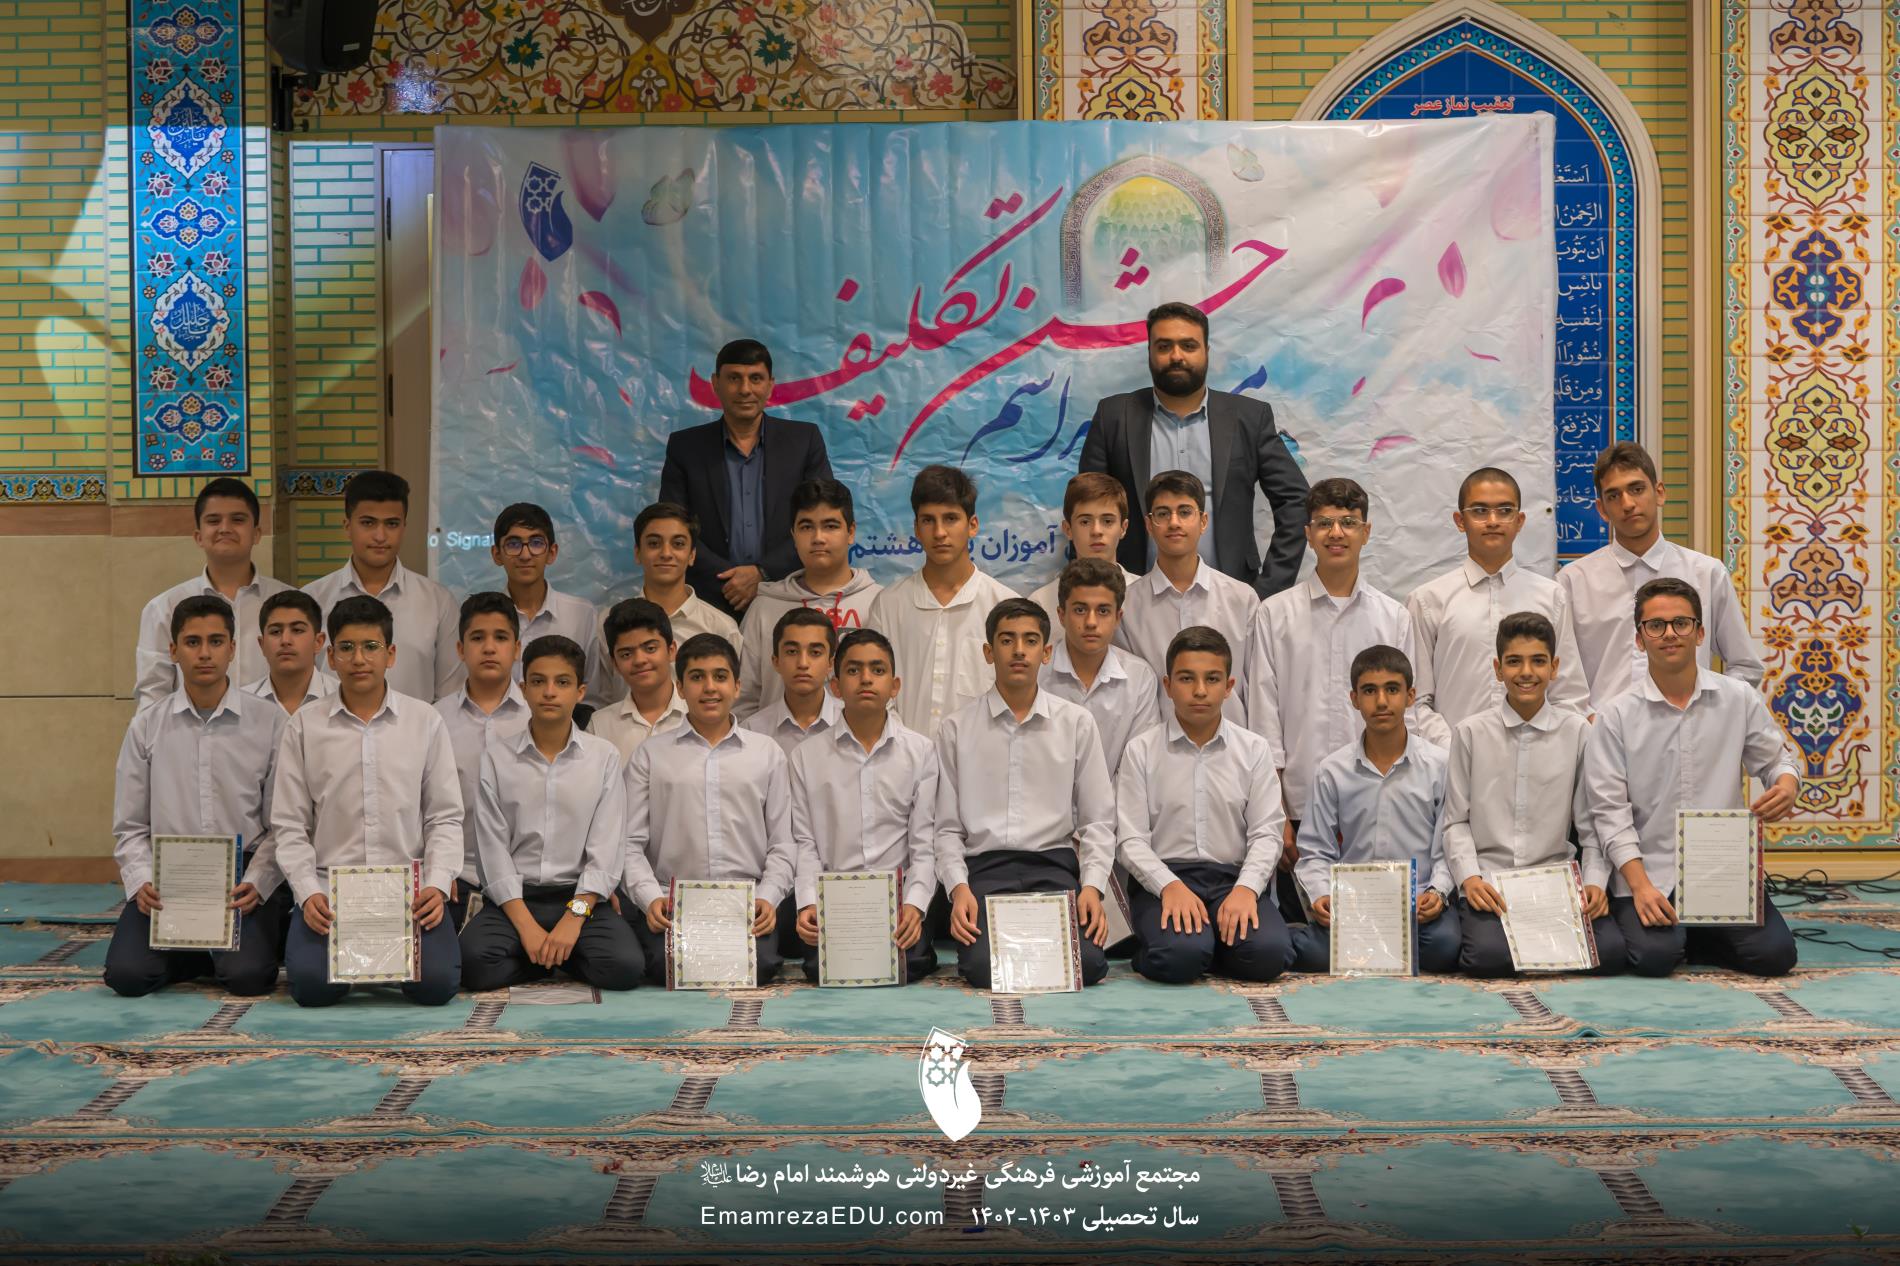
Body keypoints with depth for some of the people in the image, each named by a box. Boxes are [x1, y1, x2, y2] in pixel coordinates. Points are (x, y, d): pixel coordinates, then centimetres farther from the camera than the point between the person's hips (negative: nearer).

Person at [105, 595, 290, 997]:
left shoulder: (268, 723, 1)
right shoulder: (147, 727, 6)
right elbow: (129, 826, 8)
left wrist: (256, 884, -15)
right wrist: (142, 882, -11)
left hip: (244, 875, -2)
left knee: (246, 976, -25)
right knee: (127, 974, -20)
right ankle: (201, 949, 9)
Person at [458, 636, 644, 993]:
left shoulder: (604, 757, 4)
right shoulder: (495, 756, 3)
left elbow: (605, 850, -2)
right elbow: (493, 850, -3)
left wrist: (573, 919, -16)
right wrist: (527, 926, -15)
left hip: (580, 897, 0)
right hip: (513, 898, 0)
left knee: (625, 967, -28)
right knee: (475, 962, -31)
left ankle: (546, 955, 2)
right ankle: (560, 959, -2)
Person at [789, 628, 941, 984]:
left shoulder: (920, 752, 7)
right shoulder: (807, 756, 9)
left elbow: (923, 844, 2)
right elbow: (804, 842, 4)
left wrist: (914, 905, -14)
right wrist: (808, 903, -12)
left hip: (899, 892, 0)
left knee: (908, 963, -24)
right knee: (822, 966, -24)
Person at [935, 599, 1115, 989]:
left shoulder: (1077, 723, 9)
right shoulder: (956, 728, 7)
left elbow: (1098, 821, 8)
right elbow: (947, 827, 7)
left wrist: (1092, 885, -8)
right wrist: (958, 887, -10)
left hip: (1054, 865, 1)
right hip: (983, 867, -1)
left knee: (1087, 963, -24)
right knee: (984, 968, -28)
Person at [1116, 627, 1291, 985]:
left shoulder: (1254, 749, 10)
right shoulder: (1142, 750, 5)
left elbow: (1266, 834, 3)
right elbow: (1131, 839, -1)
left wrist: (1245, 889, -16)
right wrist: (1170, 886, -19)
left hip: (1234, 878, 2)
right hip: (1164, 876, -2)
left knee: (1268, 953, -28)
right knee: (1180, 957, -33)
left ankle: (1214, 944, 3)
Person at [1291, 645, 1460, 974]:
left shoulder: (1439, 765, 4)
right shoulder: (1332, 771, 6)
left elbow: (1448, 848, 2)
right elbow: (1315, 852, 7)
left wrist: (1437, 891, -16)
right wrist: (1322, 895, -12)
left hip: (1420, 903, 1)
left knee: (1445, 945, -32)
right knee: (1315, 953, -31)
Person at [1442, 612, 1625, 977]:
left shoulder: (1578, 732, 5)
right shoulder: (1471, 733, 5)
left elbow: (1591, 825, 7)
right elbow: (1456, 821, 5)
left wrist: (1595, 881, -8)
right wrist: (1470, 878, -10)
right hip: (1489, 884, -1)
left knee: (1609, 952, -24)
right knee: (1490, 956, -30)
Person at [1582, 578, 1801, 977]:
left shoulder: (1739, 698, 6)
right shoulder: (1616, 716, -1)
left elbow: (1777, 759, 14)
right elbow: (1609, 809, -5)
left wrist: (1786, 784, -12)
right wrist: (1640, 885, -15)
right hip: (1649, 872, -2)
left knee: (1774, 953, -16)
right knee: (1655, 956, -25)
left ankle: (1694, 939, 12)